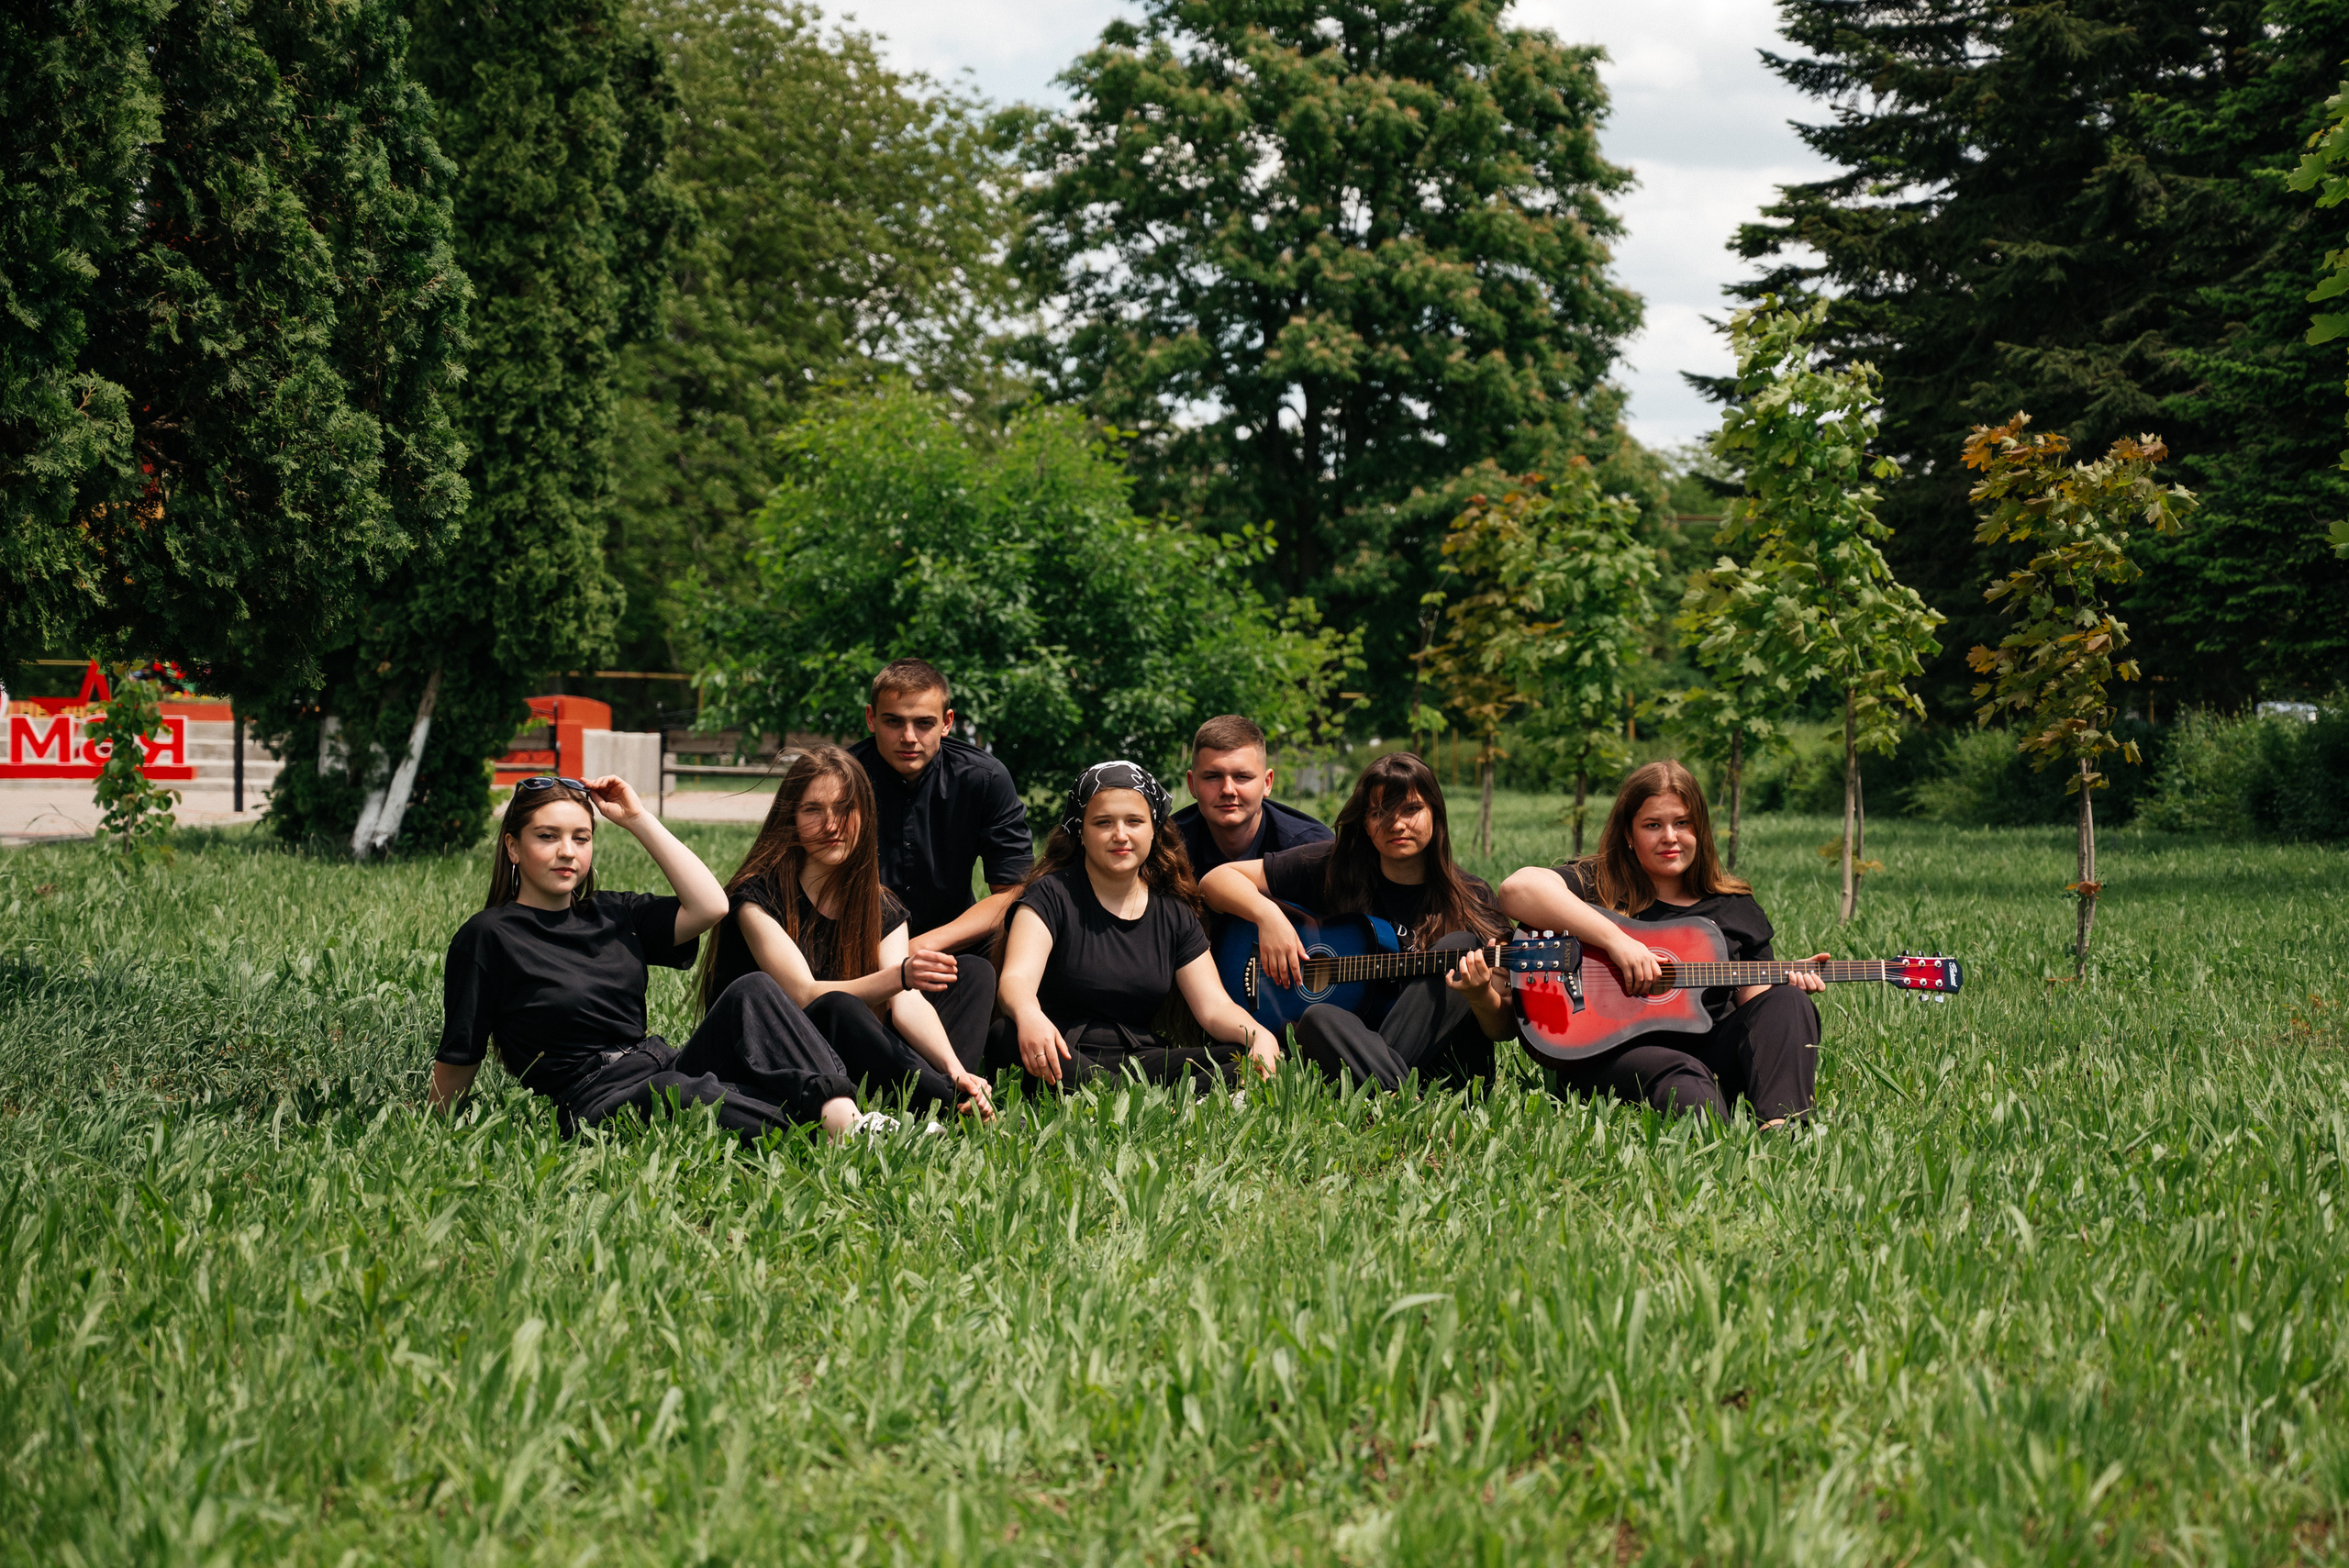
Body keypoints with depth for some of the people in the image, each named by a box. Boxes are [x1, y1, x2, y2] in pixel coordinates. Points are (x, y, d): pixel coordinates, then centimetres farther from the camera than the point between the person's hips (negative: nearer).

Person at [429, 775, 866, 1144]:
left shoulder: (612, 915, 20)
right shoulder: (487, 937, 2)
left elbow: (708, 906, 6)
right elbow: (458, 1058, 6)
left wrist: (639, 820, 10)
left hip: (667, 1072, 7)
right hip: (598, 1104, -7)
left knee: (752, 991, -17)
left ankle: (837, 1109, -39)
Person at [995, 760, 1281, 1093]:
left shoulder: (1173, 913, 13)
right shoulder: (1052, 895, 0)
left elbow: (1215, 1007, 8)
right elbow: (1016, 978, -17)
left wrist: (1258, 1035, -18)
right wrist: (1028, 1016, -44)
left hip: (1142, 1060, 4)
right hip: (1064, 1061, -4)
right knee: (1005, 1036, -38)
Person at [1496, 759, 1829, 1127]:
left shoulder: (1736, 909, 18)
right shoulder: (1597, 885, 2)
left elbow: (1755, 1004, 19)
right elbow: (1517, 890, -19)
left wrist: (1787, 980, -5)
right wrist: (1615, 939, -23)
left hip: (1709, 1048, 5)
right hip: (1604, 1053, -5)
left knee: (1788, 1002, -18)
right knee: (1680, 1074, -35)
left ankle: (1780, 1122, -39)